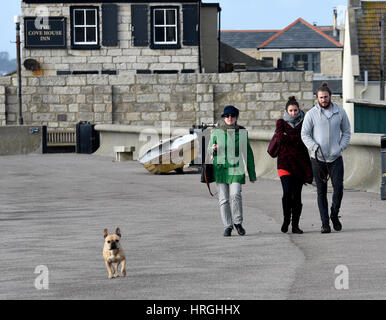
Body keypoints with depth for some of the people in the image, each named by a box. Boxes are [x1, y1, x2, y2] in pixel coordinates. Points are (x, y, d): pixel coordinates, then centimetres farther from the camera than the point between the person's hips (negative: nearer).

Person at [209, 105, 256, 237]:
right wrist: (213, 149, -14)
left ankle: (238, 222, 2)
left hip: (236, 169, -1)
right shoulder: (217, 131, 1)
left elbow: (248, 153, 8)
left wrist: (252, 174, 9)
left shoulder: (242, 132, 2)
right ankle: (227, 226, 10)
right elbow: (210, 150, 11)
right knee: (223, 199, -1)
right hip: (220, 169, 1)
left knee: (235, 195, -17)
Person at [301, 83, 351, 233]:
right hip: (318, 159, -1)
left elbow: (346, 131, 15)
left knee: (338, 188, -12)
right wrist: (314, 147, -13)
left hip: (336, 158, 1)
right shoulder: (311, 114, 0)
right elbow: (305, 134, 1)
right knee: (321, 192, 1)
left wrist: (341, 147, 1)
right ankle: (325, 223, 5)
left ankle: (334, 215, 12)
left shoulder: (340, 112, 6)